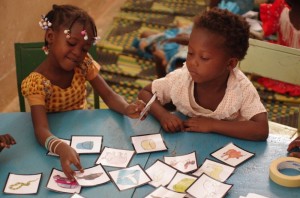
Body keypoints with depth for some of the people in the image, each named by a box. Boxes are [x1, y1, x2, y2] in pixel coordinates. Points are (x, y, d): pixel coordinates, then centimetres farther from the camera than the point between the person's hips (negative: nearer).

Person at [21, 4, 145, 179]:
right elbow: (41, 130, -36)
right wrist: (62, 148, -58)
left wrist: (127, 109, -35)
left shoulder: (83, 64, -9)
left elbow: (109, 95, -12)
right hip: (57, 138, -3)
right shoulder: (36, 83, -25)